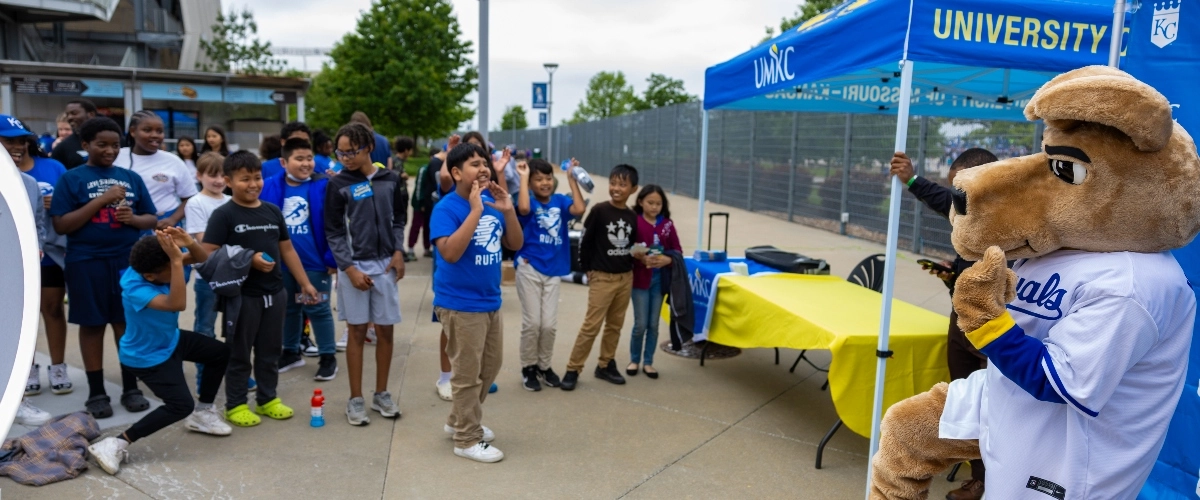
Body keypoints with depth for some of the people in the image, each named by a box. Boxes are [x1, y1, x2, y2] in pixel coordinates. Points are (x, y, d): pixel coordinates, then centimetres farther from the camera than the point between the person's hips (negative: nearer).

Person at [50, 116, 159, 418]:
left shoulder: (131, 178, 9)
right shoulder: (71, 179, 0)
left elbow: (152, 219, 12)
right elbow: (61, 225, -8)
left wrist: (133, 218, -11)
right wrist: (102, 199, -15)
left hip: (129, 260, 2)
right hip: (87, 263, -2)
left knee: (129, 323, 7)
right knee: (92, 325, 6)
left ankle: (131, 388, 19)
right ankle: (96, 393, 17)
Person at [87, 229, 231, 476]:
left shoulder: (156, 265, -18)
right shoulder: (135, 289, -39)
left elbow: (202, 258, -14)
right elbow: (177, 304, -53)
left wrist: (189, 243, -37)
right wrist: (177, 261, -58)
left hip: (170, 339, 9)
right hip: (147, 356, -9)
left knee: (222, 352, 16)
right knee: (181, 406, -15)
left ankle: (203, 412, 30)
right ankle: (116, 444, -6)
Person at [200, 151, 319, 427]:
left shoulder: (273, 212, 7)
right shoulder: (223, 215, -9)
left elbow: (287, 250, 13)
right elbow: (208, 255, -15)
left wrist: (305, 283, 12)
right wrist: (249, 260, -21)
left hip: (274, 293, 5)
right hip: (240, 295, -5)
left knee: (270, 351, 14)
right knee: (239, 353, 6)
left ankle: (268, 399, 28)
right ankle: (235, 405, 19)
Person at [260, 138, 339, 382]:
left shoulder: (323, 186, -12)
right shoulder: (270, 187, -4)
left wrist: (332, 259, -14)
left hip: (314, 261, -4)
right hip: (281, 262, 4)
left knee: (317, 308, 6)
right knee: (288, 308, 19)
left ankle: (328, 356, 19)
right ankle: (291, 352, 36)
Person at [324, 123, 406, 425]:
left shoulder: (390, 180, 3)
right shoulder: (338, 185, -4)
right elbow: (333, 232, -4)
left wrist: (398, 252, -3)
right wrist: (349, 268, -12)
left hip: (385, 264, 2)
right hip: (353, 265, -2)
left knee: (385, 330, 7)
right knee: (357, 332, 3)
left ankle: (381, 394, 21)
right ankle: (356, 399, 14)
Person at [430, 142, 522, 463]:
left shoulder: (492, 204, 3)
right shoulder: (446, 208, -16)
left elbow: (515, 245, 7)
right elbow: (450, 252, -29)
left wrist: (508, 211, -9)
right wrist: (475, 211, -28)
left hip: (490, 301, 8)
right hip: (461, 304, -8)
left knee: (490, 367, 20)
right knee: (467, 374, 2)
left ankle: (459, 421, 38)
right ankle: (467, 440, 18)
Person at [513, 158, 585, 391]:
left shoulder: (560, 201, 4)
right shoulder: (530, 201, -5)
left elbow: (580, 209, -14)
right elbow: (523, 208, -29)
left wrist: (572, 179, -9)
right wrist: (523, 177, -19)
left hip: (553, 271, 3)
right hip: (529, 269, -3)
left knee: (549, 324, 5)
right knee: (532, 322, 0)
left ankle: (544, 366, 25)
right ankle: (528, 367, 18)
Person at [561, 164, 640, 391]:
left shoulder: (633, 217, 3)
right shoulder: (599, 210, -11)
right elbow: (585, 241, -6)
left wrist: (637, 256, -2)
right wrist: (587, 269, -3)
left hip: (626, 277, 5)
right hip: (602, 277, -5)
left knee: (615, 325, 13)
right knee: (591, 325, -6)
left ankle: (605, 365, 25)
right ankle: (573, 369, 2)